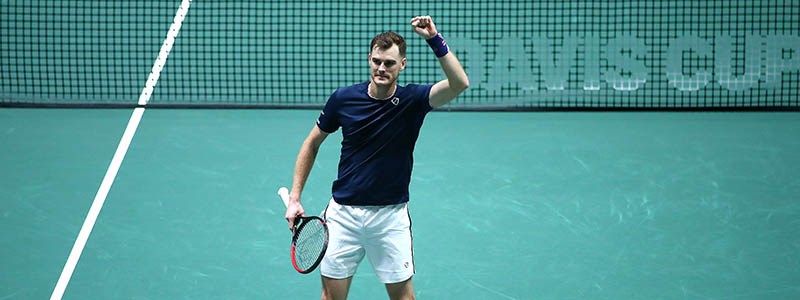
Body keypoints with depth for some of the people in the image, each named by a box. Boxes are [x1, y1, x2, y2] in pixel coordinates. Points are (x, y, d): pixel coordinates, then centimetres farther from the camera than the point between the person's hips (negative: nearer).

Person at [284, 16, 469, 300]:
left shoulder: (412, 100, -9)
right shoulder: (344, 98, -5)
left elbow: (459, 84, -27)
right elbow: (312, 143, 8)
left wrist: (435, 40, -34)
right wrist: (294, 198, 4)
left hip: (391, 214, -1)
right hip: (343, 212, 1)